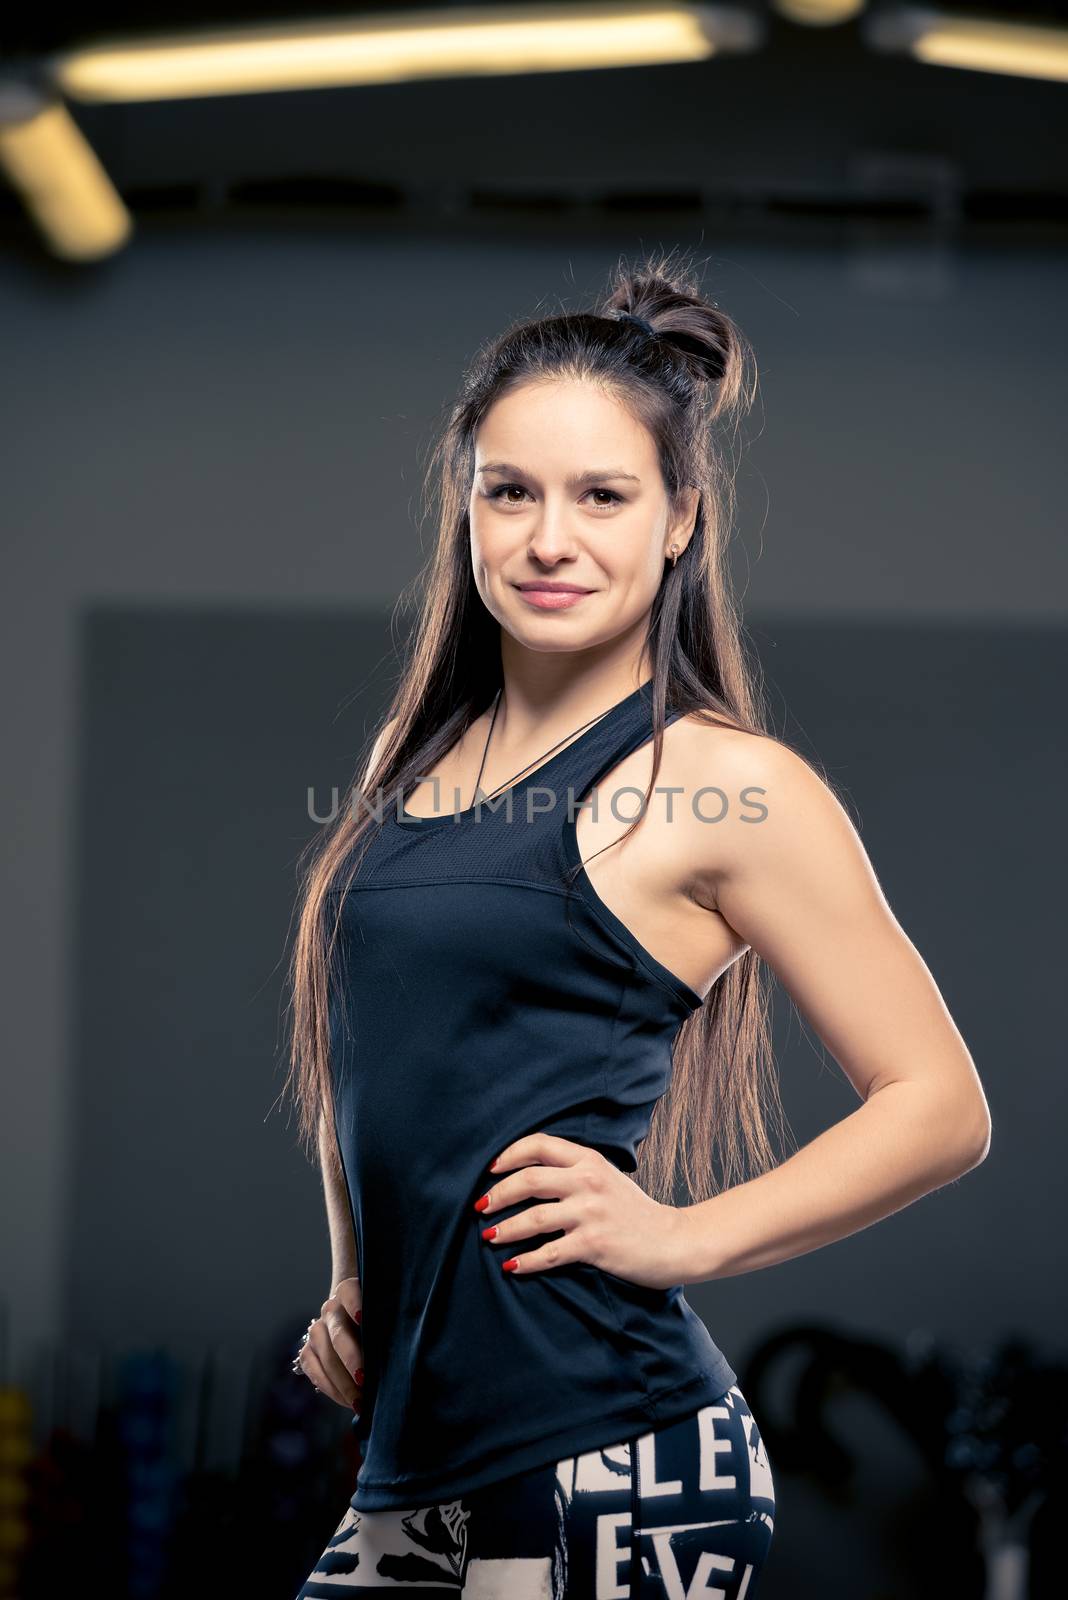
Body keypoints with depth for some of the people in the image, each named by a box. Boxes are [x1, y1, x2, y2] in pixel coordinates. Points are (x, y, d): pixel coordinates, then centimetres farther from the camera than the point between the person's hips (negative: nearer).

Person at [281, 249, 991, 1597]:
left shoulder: (718, 786, -7)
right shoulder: (416, 760, 12)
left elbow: (940, 1107, -6)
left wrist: (681, 1236, -11)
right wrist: (355, 1286, 14)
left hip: (604, 1471, -7)